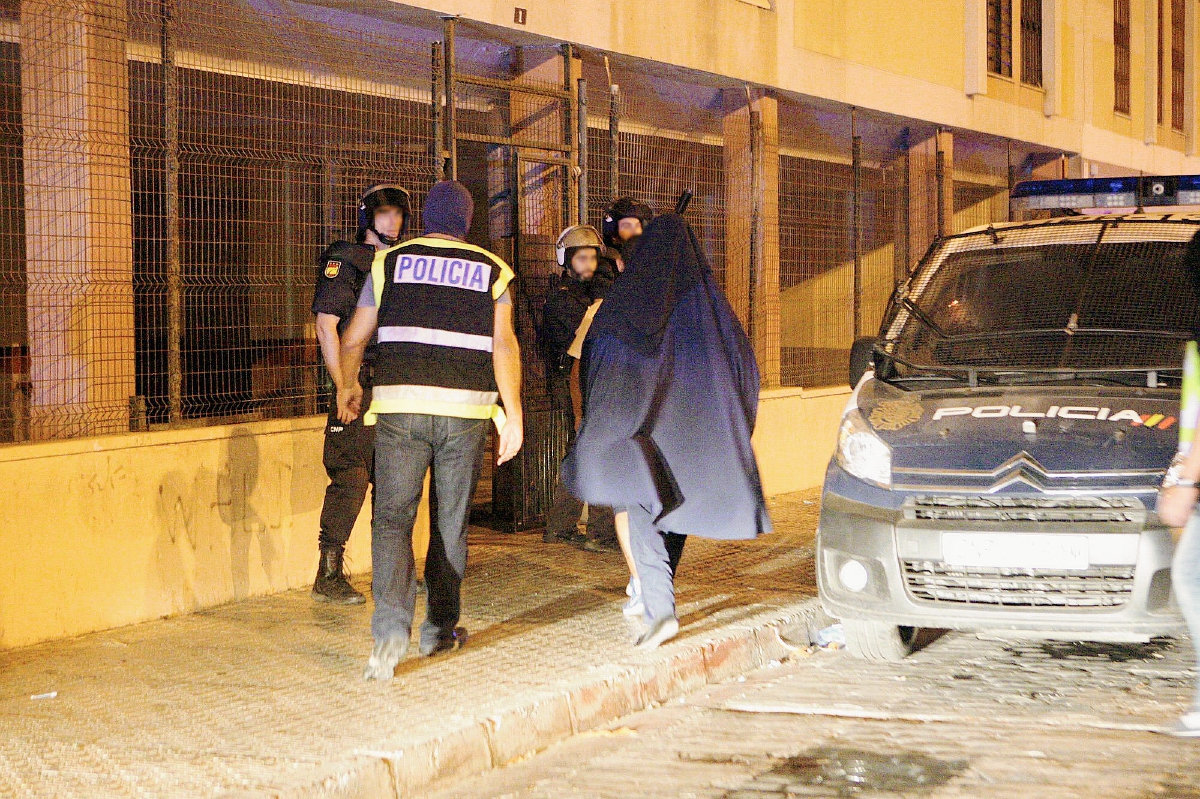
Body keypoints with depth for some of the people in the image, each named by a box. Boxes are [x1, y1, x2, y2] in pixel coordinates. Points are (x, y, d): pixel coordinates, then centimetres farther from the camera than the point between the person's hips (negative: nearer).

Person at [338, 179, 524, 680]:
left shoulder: (390, 262, 8)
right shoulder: (490, 271, 8)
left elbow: (353, 339, 11)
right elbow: (504, 344, -4)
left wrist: (348, 387, 28)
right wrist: (513, 414, -4)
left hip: (399, 407, -1)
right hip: (466, 410, 1)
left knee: (392, 518, -2)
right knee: (451, 522, 14)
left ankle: (391, 627, -21)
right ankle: (440, 628, 23)